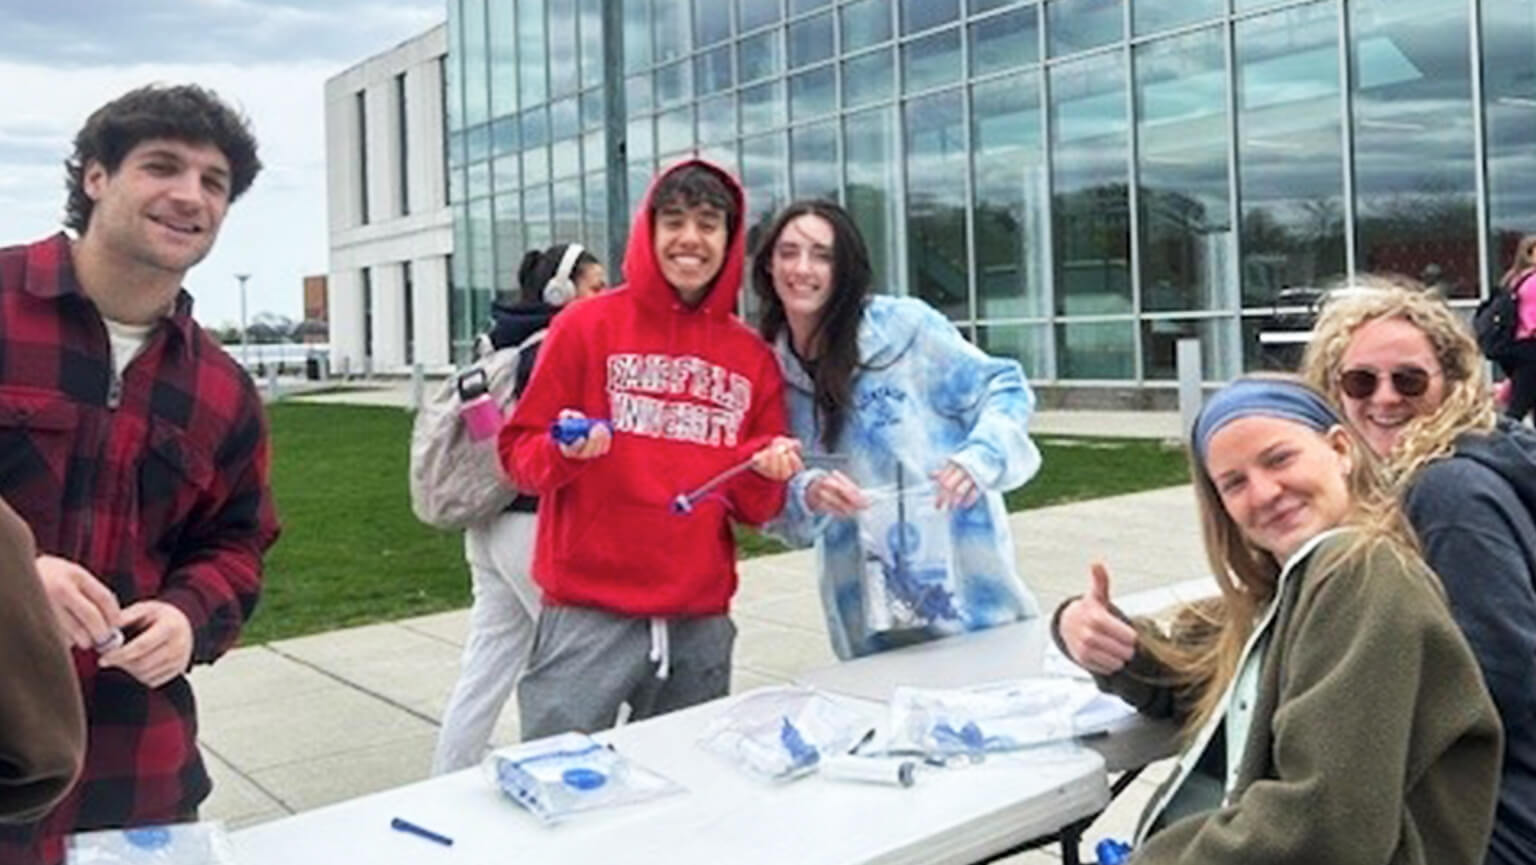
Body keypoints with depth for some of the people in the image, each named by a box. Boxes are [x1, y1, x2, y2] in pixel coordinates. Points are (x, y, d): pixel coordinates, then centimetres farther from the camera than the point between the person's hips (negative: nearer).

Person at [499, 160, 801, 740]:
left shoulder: (753, 357, 9)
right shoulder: (589, 325, 0)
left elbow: (756, 507, 13)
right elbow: (519, 452, 1)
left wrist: (769, 471, -8)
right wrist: (564, 451, -19)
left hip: (702, 625, 4)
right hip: (589, 617, -3)